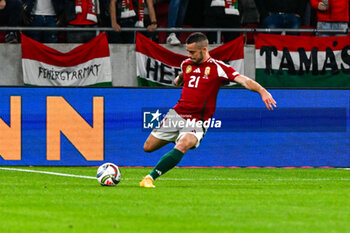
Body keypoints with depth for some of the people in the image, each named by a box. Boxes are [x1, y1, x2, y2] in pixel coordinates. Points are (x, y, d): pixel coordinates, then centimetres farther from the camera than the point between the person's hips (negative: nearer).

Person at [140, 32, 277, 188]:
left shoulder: (217, 68, -10)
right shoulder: (186, 64, 6)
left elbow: (243, 80, -20)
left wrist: (262, 91, -34)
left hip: (197, 121, -5)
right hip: (176, 114, 6)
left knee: (182, 146, -33)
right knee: (148, 147, 7)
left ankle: (150, 178, -31)